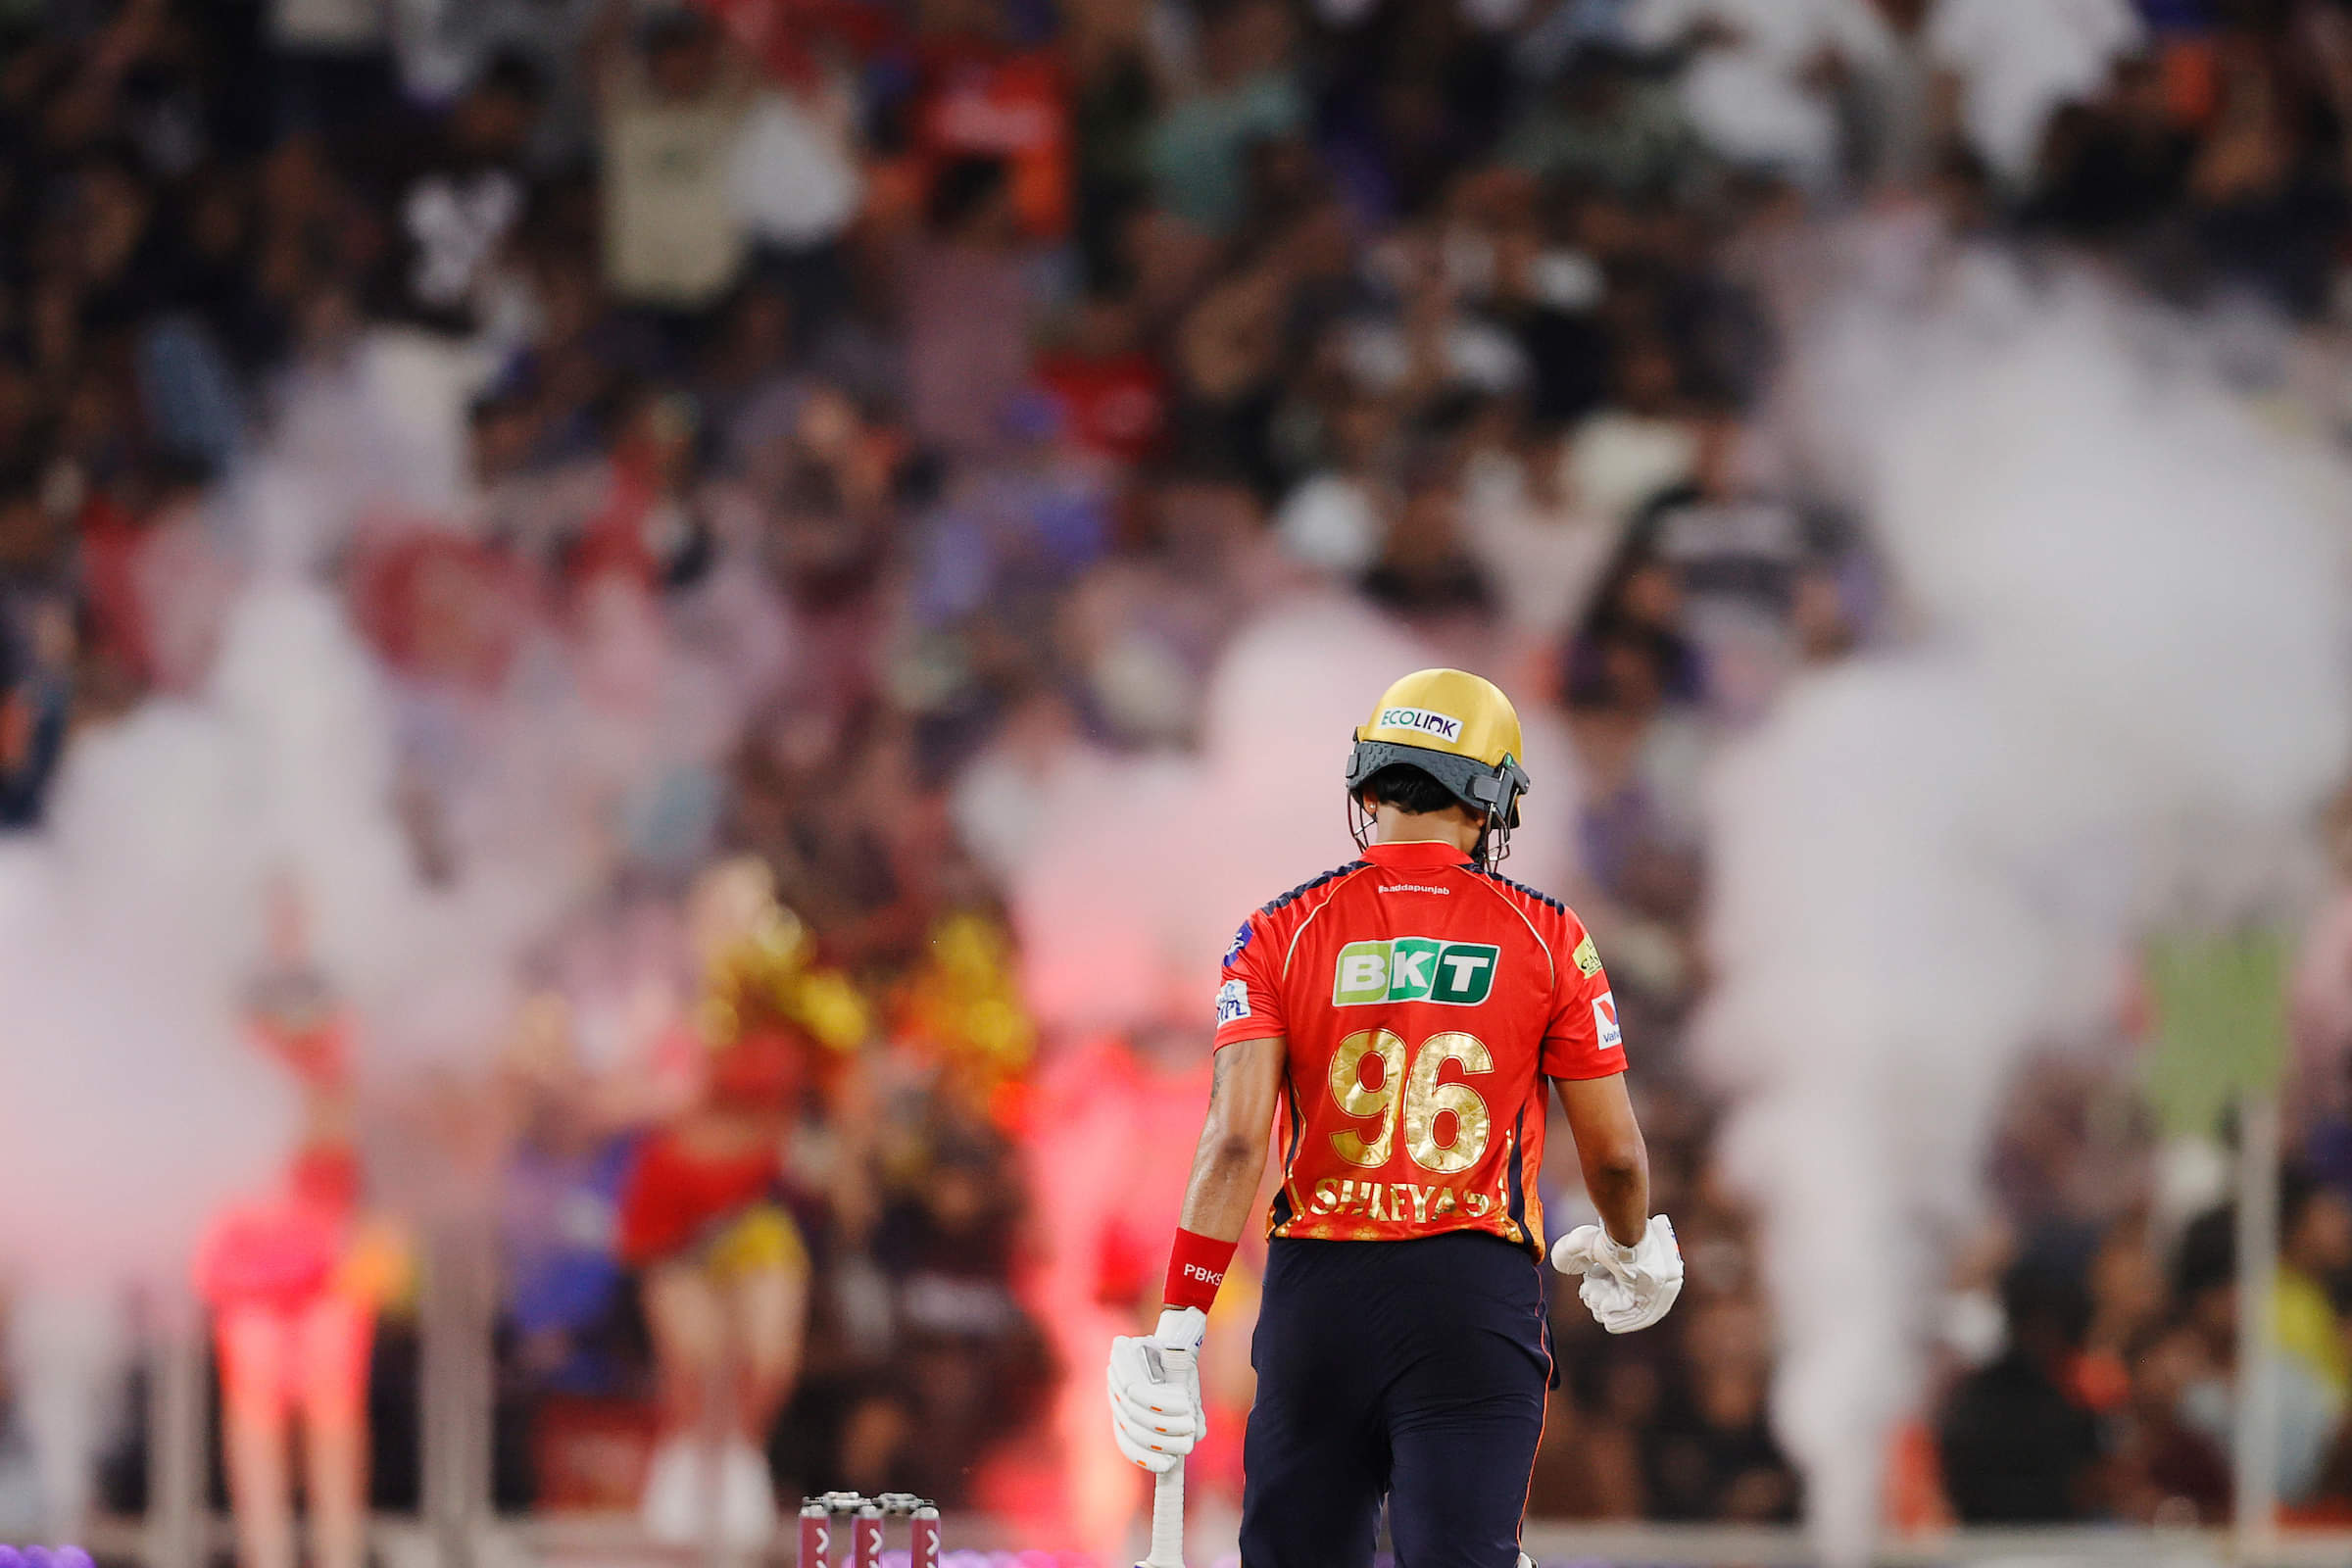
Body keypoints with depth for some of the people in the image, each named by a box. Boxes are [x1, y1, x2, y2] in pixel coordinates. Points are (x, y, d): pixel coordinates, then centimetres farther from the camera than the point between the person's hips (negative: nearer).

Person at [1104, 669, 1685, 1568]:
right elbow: (1614, 1154, 6)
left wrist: (1181, 1323, -7)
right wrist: (1634, 1251, 28)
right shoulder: (1546, 938, 2)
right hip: (1476, 1291, -1)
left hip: (1319, 1290, 1)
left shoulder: (1281, 934, 2)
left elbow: (1237, 1142, -8)